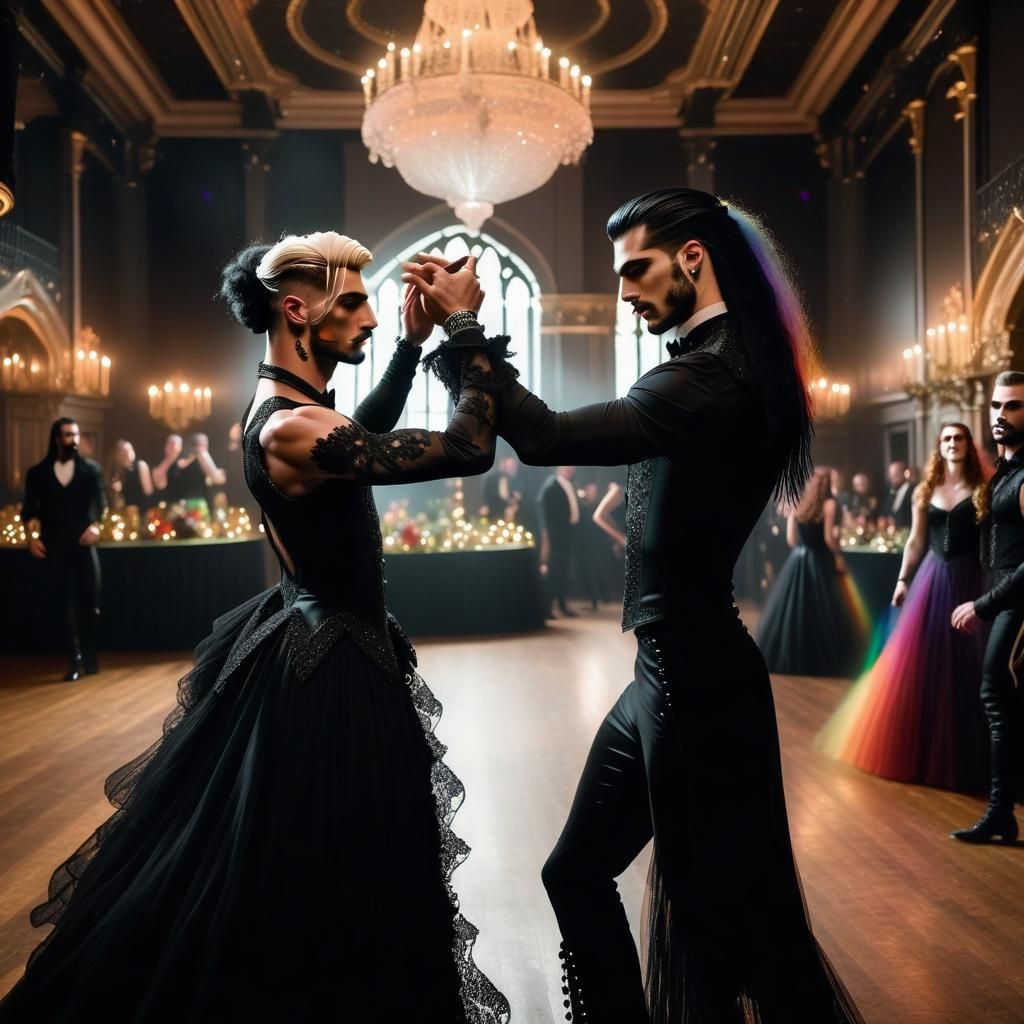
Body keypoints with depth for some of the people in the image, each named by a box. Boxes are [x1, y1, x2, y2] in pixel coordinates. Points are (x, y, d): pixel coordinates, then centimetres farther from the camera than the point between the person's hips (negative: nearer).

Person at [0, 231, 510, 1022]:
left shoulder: (283, 408, 3)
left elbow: (362, 434, 21)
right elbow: (468, 450, -29)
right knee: (311, 881, 6)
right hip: (327, 666, -11)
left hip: (317, 646, 11)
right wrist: (467, 326, -19)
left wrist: (414, 344, 11)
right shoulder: (291, 429, -28)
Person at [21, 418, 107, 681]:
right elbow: (30, 509, 7)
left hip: (84, 542, 0)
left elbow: (100, 502, 1)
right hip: (56, 545, 0)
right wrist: (31, 535, -6)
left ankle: (90, 655, 15)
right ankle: (75, 659, 2)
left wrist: (95, 526, -16)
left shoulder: (91, 469, 8)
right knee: (68, 602, 0)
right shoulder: (38, 473, 8)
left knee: (90, 599, 0)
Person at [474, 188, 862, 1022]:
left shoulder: (711, 377, -21)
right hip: (675, 670, 10)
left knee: (717, 913, 7)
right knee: (576, 876, 19)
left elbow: (545, 437, -27)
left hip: (693, 679, -10)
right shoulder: (721, 364, 11)